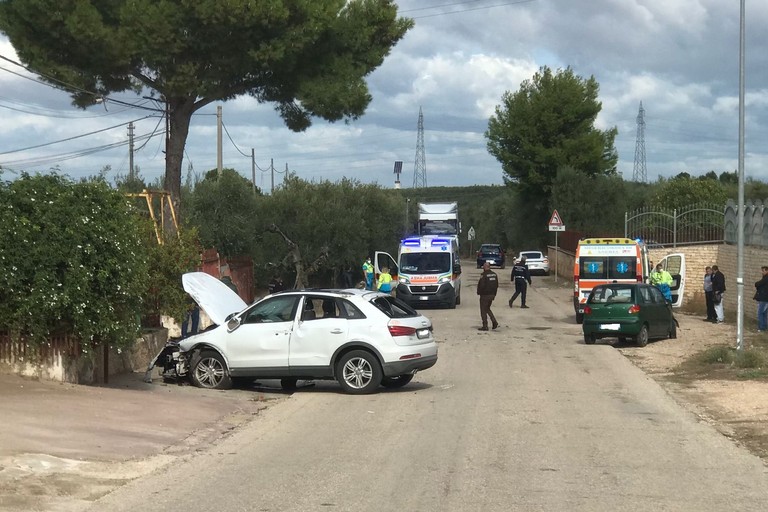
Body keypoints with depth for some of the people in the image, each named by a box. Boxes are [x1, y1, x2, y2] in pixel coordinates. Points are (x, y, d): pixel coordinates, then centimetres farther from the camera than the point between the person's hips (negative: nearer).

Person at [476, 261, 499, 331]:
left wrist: (479, 292, -2)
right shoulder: (494, 274, 8)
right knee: (488, 309, 21)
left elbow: (481, 285, -20)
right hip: (492, 294, 7)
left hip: (485, 295, -7)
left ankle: (485, 326, -1)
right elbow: (497, 285, 12)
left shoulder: (484, 275, -16)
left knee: (483, 311, 1)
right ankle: (494, 322, 7)